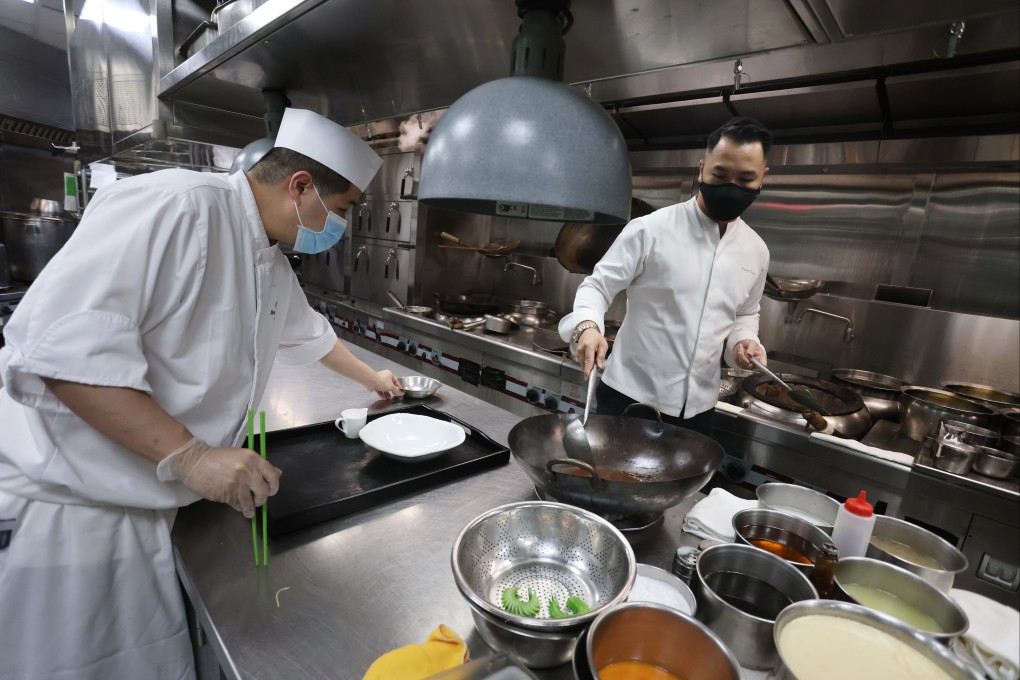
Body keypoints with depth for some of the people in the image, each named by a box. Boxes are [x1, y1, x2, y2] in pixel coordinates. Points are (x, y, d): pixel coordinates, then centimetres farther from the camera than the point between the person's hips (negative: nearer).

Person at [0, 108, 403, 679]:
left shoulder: (273, 268, 8)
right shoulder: (176, 205, -22)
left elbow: (308, 332, 26)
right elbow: (59, 346, -27)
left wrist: (372, 379, 35)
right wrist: (188, 456, -29)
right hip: (59, 513, -8)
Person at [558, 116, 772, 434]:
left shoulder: (755, 250, 5)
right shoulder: (650, 229, -12)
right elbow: (598, 286, -11)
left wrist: (743, 340, -2)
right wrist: (587, 326, -31)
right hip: (629, 395, -4)